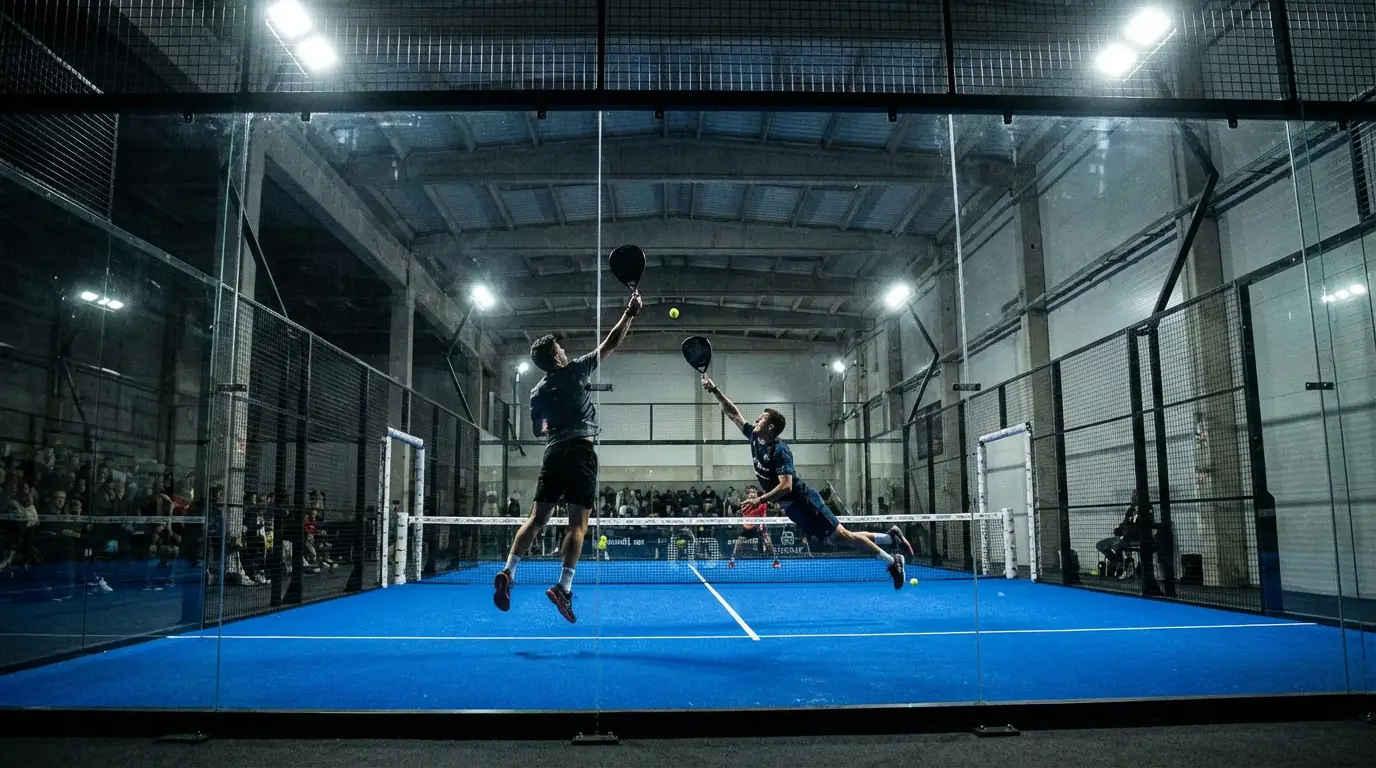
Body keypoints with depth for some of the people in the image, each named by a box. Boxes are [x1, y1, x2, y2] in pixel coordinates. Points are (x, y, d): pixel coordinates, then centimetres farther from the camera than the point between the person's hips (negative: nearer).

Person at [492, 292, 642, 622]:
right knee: (577, 523, -6)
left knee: (537, 519, 8)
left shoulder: (537, 393, 12)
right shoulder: (574, 371, -1)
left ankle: (507, 572, -3)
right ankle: (563, 586, -14)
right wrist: (630, 313, 8)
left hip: (553, 453, 5)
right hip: (581, 450, -5)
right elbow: (610, 344, 1)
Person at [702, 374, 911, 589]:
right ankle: (890, 538, 17)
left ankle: (892, 562, 4)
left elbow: (786, 486, -27)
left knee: (841, 535, -6)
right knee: (836, 539, 9)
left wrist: (760, 500, -26)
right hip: (792, 507, 8)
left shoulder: (779, 450, -19)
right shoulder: (754, 438, 4)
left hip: (804, 501, -8)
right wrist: (714, 390, 3)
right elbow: (733, 414, 9)